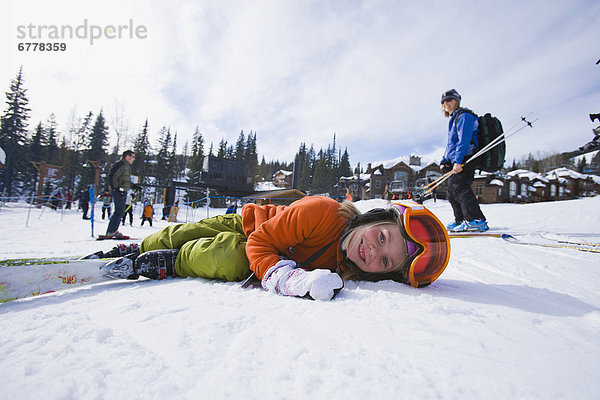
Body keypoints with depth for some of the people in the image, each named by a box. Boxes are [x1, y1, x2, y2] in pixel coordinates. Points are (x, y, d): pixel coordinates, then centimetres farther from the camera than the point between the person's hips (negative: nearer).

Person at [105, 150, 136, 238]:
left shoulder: (127, 166, 21)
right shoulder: (120, 164, -10)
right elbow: (112, 177, -18)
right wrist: (116, 188, -24)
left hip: (123, 191, 10)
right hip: (119, 191, -10)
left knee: (121, 211, 12)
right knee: (119, 211, -10)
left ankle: (113, 230, 19)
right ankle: (110, 231, -6)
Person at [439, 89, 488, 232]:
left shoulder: (464, 116, -4)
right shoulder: (453, 119, 27)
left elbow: (464, 140, -18)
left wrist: (458, 160, -28)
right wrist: (443, 161, 16)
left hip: (465, 158, -10)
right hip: (455, 161, 10)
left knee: (459, 186, -25)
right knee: (451, 191, 12)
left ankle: (476, 220, -32)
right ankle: (461, 220, 20)